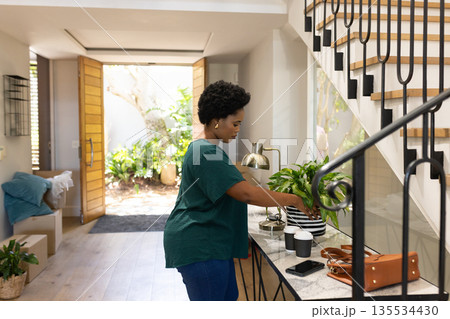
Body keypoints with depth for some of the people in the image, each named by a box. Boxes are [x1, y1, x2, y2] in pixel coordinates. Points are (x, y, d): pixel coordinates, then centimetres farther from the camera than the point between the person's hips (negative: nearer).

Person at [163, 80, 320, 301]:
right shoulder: (208, 154, -22)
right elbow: (247, 194, -27)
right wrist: (294, 200, -19)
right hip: (198, 246, -11)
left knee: (229, 297, 20)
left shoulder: (201, 148, 13)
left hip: (210, 242, 11)